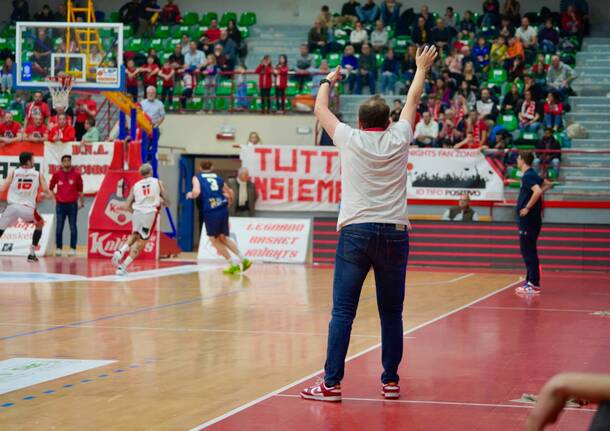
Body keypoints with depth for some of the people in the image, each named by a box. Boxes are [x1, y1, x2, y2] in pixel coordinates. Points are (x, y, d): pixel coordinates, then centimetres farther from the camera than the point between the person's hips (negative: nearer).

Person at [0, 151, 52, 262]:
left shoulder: (13, 172, 10)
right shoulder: (38, 175, 11)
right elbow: (48, 193, 10)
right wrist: (49, 195, 32)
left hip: (12, 206, 0)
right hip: (28, 208, 0)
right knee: (40, 224, 29)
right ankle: (32, 253, 20)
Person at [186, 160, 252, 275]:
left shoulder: (197, 178, 8)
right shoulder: (218, 178, 20)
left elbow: (196, 192, -11)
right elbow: (231, 194, 28)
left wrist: (190, 195, 11)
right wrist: (229, 201, 49)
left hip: (210, 212, -4)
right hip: (223, 209, 4)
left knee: (215, 240, 12)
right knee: (223, 238, 22)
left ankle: (233, 264, 8)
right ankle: (243, 260, 15)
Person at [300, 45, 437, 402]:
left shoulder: (350, 139, 4)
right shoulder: (398, 139, 6)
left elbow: (320, 109, 21)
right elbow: (413, 100, 24)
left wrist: (329, 81, 38)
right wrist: (422, 68, 39)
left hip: (356, 232, -1)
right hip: (394, 233, 1)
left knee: (343, 312, -4)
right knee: (391, 313, 7)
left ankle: (332, 383, -7)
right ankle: (391, 382, 11)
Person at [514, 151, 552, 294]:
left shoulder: (528, 176, -15)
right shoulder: (532, 174, 13)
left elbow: (538, 191, -29)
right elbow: (547, 184, 27)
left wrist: (527, 208, -23)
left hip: (528, 219, -10)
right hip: (528, 220, 10)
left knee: (529, 251, -8)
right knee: (527, 250, 14)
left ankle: (534, 285, -7)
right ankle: (530, 281, 19)